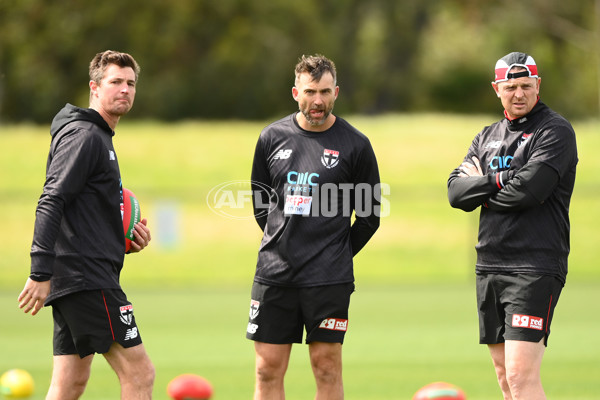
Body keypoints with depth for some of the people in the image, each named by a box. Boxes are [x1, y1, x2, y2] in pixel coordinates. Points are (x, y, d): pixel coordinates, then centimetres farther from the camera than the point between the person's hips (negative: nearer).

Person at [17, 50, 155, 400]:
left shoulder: (100, 138, 23)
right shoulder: (83, 135, -9)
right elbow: (51, 202, -19)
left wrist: (125, 240, 13)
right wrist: (41, 273, -26)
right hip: (87, 277, -10)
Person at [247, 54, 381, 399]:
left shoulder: (354, 144, -2)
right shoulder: (273, 137, 6)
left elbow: (370, 214, 5)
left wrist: (338, 253, 5)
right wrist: (283, 239, 11)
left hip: (328, 278, -3)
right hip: (274, 273, 3)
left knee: (327, 367, 0)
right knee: (268, 369, 2)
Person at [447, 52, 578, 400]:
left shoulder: (556, 131, -4)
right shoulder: (488, 137, 18)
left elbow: (529, 190, -18)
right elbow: (456, 191, 6)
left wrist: (483, 192, 0)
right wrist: (499, 180, -10)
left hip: (535, 269, -8)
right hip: (490, 267, 8)